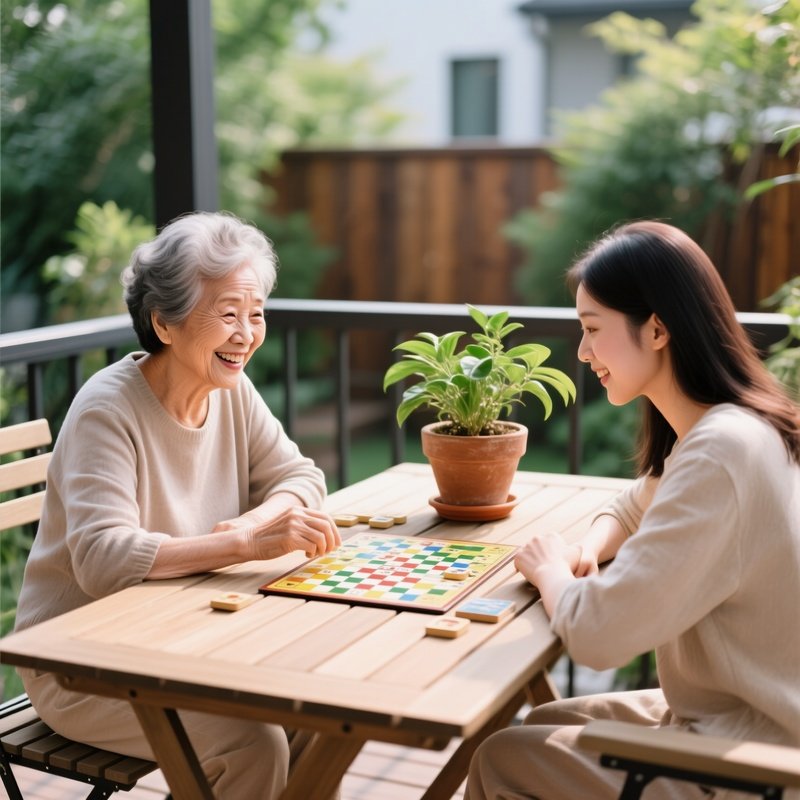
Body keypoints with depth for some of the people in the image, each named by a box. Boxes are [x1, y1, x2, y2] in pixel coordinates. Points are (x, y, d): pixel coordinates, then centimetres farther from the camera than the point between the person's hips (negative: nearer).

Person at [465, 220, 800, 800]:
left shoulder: (719, 452, -28)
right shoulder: (720, 427, 4)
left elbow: (596, 634, -29)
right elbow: (630, 511, 22)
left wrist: (550, 570, -7)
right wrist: (587, 551, -1)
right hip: (728, 715, 9)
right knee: (540, 725, 18)